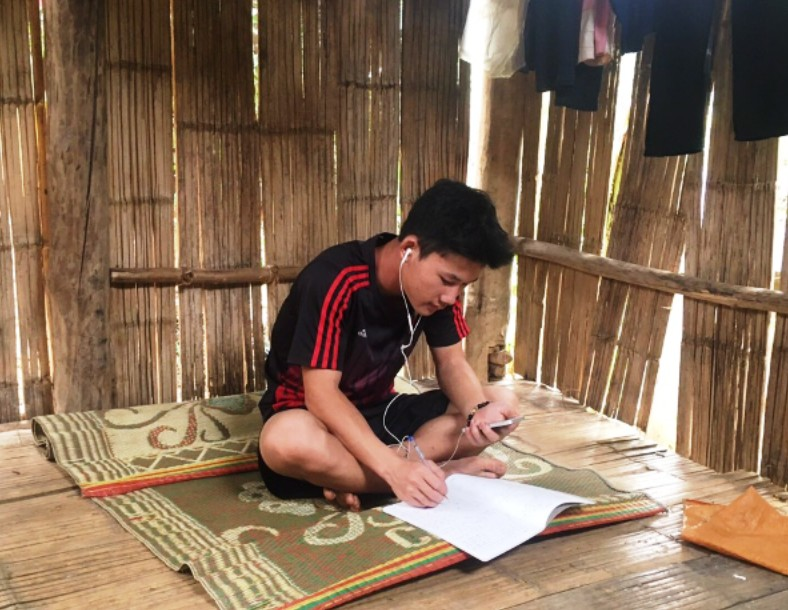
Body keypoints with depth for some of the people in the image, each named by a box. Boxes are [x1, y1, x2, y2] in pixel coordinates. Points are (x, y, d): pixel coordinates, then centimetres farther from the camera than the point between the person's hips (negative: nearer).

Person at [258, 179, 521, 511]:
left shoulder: (438, 284, -8)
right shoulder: (335, 281, -27)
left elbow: (451, 361, -2)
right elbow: (321, 395, -30)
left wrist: (478, 410, -25)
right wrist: (394, 468, -42)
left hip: (379, 414, 6)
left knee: (503, 404, -11)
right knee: (287, 439, -42)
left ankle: (349, 477, -21)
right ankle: (443, 472, -25)